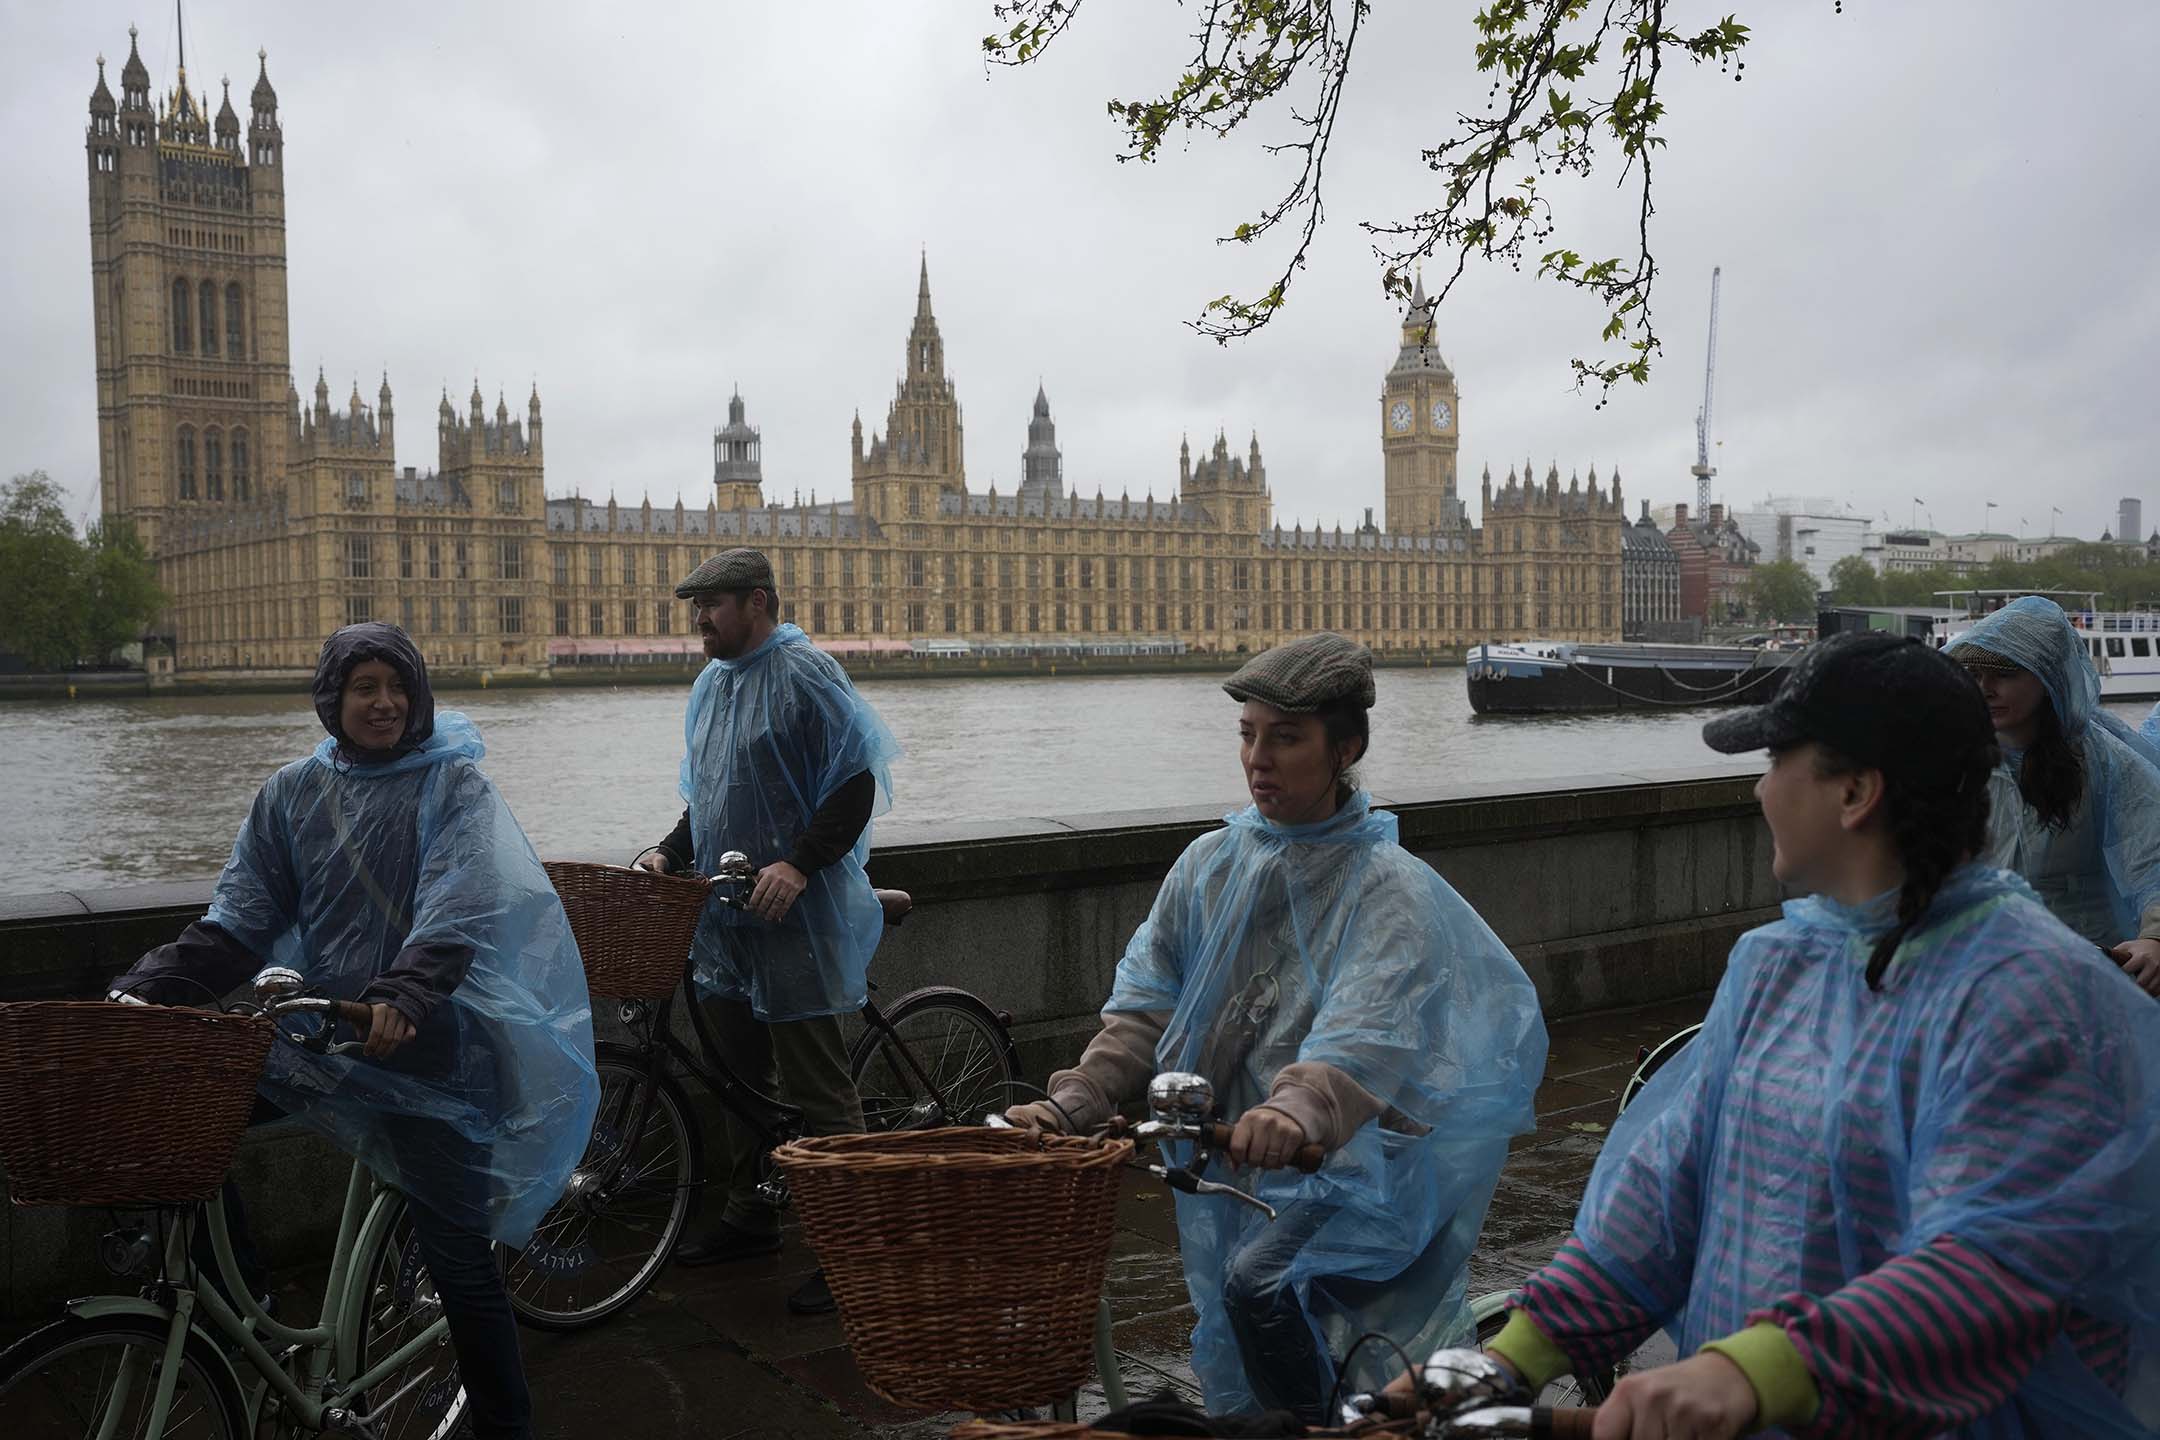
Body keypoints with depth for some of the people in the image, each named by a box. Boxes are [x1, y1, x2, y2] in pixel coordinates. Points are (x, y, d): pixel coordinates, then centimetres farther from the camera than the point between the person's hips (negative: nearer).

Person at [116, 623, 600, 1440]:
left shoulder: (454, 783, -1)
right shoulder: (294, 792, 9)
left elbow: (456, 909, -16)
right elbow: (241, 914, 6)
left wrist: (404, 991, -33)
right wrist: (153, 985, -9)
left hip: (422, 1040, -4)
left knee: (455, 1248, -3)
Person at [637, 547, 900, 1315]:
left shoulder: (805, 672, -11)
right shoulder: (713, 683, 15)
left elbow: (858, 782, -16)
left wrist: (800, 863, -25)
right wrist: (668, 853, 9)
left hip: (794, 913, -9)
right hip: (724, 909, 9)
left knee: (815, 1085, -6)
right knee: (740, 1072, 17)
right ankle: (749, 1216, 31)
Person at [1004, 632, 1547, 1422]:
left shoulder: (1390, 889, -14)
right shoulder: (1211, 864, 2)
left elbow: (1366, 1038, -30)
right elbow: (1146, 1007, 0)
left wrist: (1298, 1111, -50)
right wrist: (1072, 1102, -16)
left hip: (1344, 1168, -5)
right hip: (1226, 1158, 6)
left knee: (1261, 1281, -28)